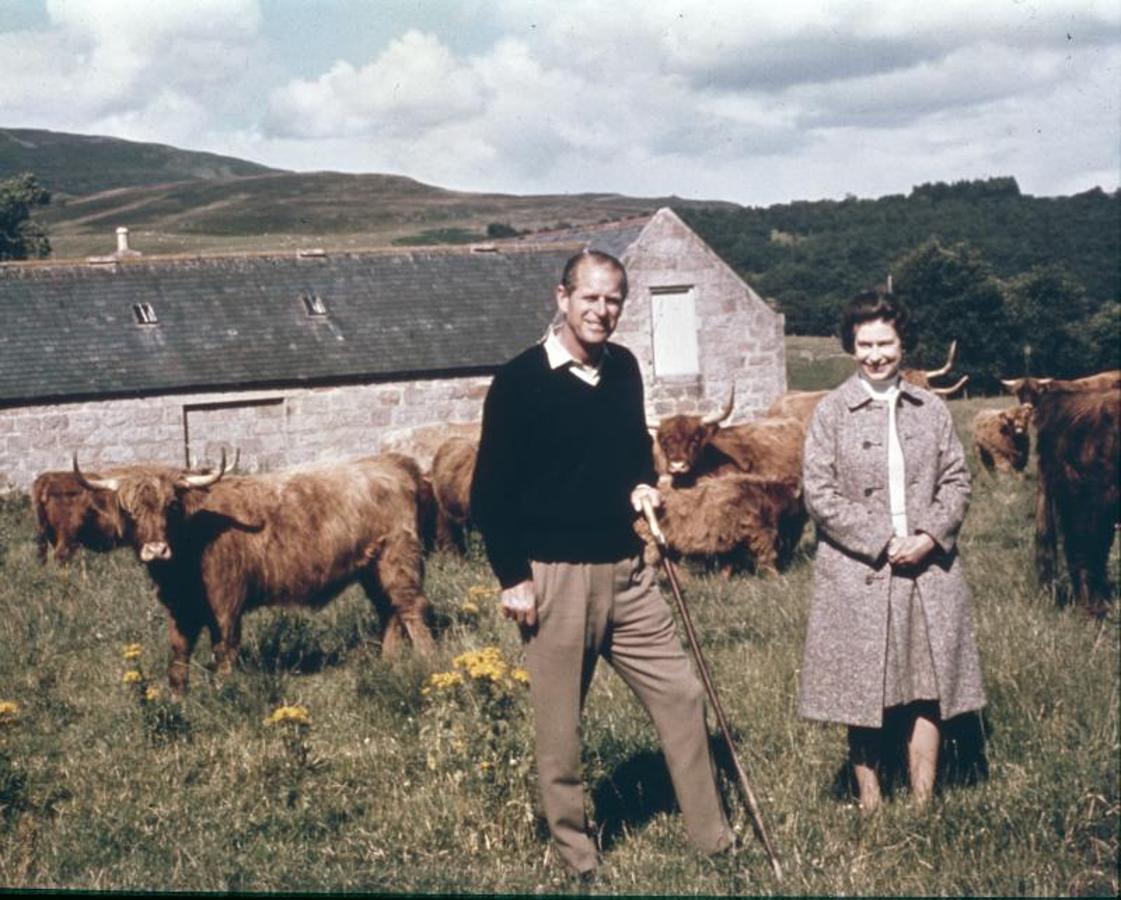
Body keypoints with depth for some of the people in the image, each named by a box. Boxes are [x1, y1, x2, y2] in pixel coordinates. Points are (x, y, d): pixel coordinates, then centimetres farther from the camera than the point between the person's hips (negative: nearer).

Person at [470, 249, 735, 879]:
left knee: (682, 694, 7)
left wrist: (643, 484, 3)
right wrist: (513, 577, -12)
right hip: (554, 575, -6)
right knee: (559, 725, 4)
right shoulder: (521, 380, -10)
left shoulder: (624, 368, 7)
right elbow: (490, 489, -9)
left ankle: (715, 842, 19)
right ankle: (578, 863, 17)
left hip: (626, 569, 6)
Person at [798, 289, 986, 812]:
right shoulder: (832, 412, -1)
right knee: (863, 694, 3)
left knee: (926, 691, 6)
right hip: (857, 575, -2)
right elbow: (820, 496, -6)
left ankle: (923, 807, 16)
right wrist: (882, 542, -12)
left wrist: (929, 536, -10)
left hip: (929, 569, 3)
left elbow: (957, 481, 8)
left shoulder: (930, 409, 8)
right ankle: (869, 806, 15)